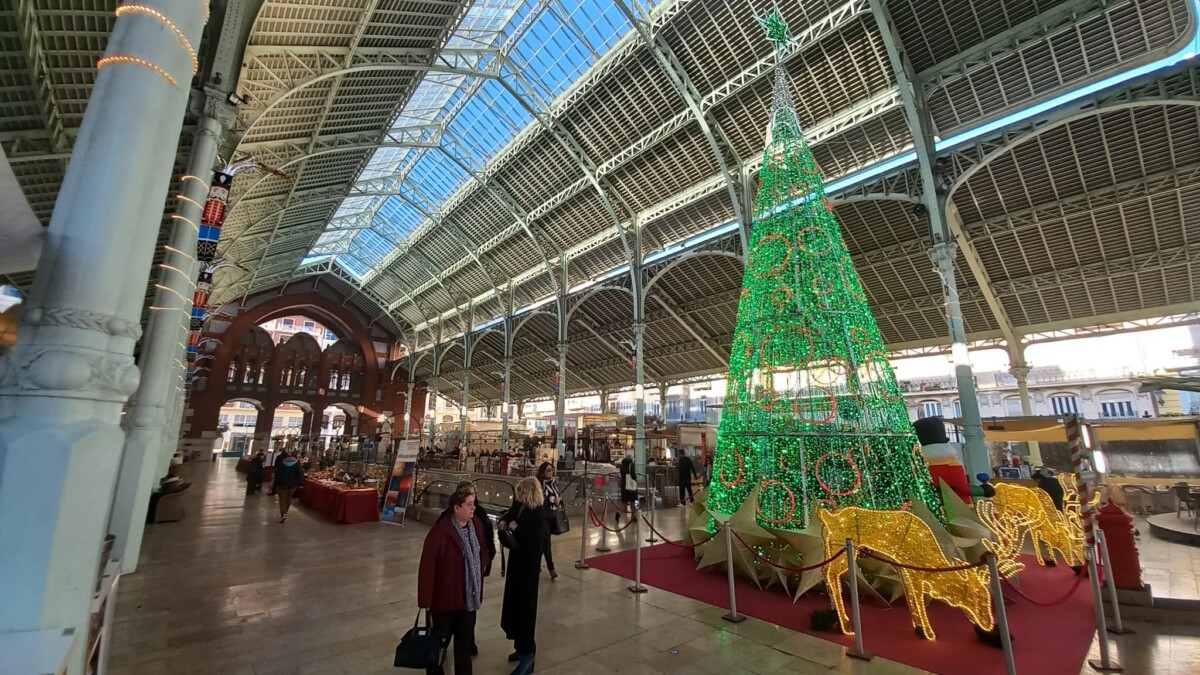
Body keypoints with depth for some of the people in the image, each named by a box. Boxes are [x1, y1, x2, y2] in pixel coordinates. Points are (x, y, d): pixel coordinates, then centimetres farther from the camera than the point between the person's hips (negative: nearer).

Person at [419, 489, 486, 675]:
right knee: (440, 640, 17)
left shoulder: (476, 525, -4)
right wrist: (425, 600, -17)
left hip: (469, 597, 5)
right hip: (445, 598, -5)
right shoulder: (440, 531, -24)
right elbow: (427, 567, -21)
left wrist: (479, 591, 8)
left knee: (465, 641, 21)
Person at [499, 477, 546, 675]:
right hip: (516, 559, 8)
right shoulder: (519, 505, -1)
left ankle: (527, 652, 14)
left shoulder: (538, 513, -22)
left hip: (529, 564, -8)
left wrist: (516, 528, -22)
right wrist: (504, 521, -4)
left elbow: (536, 540, -27)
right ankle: (523, 646, 34)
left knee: (525, 604, 0)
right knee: (514, 601, 17)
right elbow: (509, 513, 18)